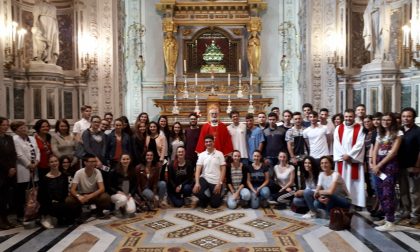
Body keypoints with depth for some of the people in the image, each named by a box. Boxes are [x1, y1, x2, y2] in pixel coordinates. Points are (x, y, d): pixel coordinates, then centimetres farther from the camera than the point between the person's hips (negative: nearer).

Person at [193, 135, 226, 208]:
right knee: (196, 190, -27)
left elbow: (223, 169, -3)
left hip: (216, 182, -1)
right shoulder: (201, 155, 2)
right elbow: (198, 170, -7)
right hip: (204, 179, 1)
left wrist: (220, 183, -14)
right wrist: (197, 183, -23)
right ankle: (205, 199, 9)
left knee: (214, 204, -4)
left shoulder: (219, 154, -1)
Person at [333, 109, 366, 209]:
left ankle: (357, 202, 4)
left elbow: (359, 144, -8)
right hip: (341, 159, 3)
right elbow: (336, 144, 1)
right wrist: (343, 155, -10)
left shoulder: (360, 128, 0)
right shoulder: (338, 128, 8)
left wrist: (349, 155, -14)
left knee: (355, 182, -1)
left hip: (354, 160, -2)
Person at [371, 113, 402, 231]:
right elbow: (375, 151, 12)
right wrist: (374, 165, -4)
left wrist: (379, 165, -11)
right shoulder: (380, 134, 17)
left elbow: (393, 152, -10)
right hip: (378, 165, 6)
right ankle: (386, 217, 17)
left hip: (390, 164, -6)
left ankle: (390, 223, -7)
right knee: (380, 192, 7)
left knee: (388, 193, -9)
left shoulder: (397, 133, -2)